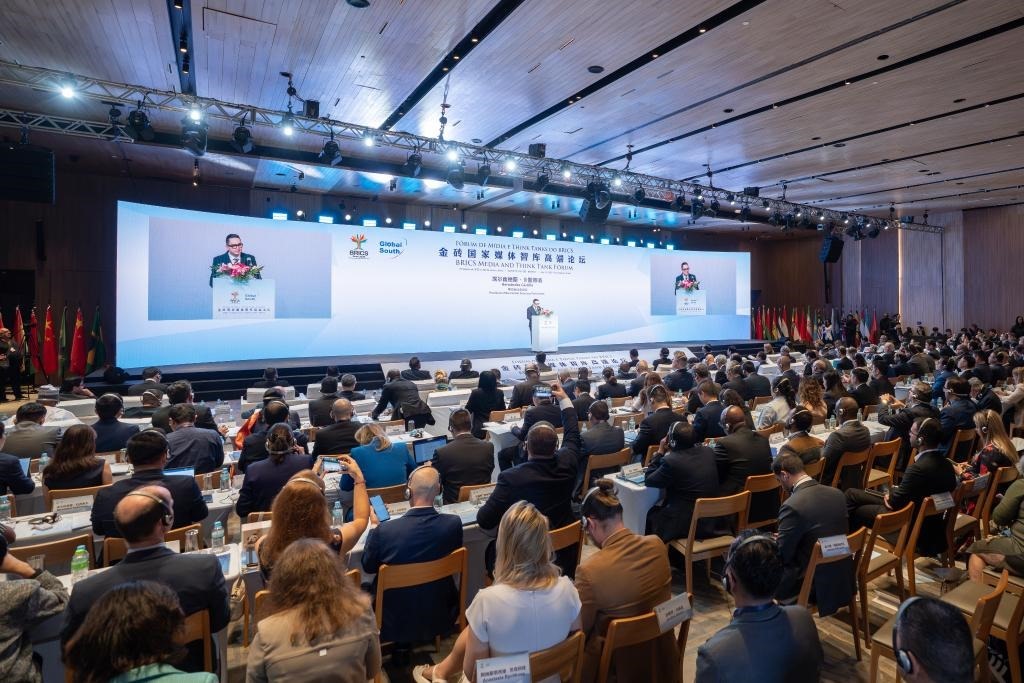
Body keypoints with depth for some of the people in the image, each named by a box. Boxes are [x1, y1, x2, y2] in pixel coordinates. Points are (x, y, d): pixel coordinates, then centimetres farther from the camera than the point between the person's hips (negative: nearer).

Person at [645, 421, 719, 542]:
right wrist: (669, 452, 10)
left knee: (650, 514, 23)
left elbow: (648, 481, -8)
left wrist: (660, 452, -3)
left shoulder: (671, 461, -24)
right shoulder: (708, 452, -4)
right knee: (658, 510, 28)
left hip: (686, 525, -6)